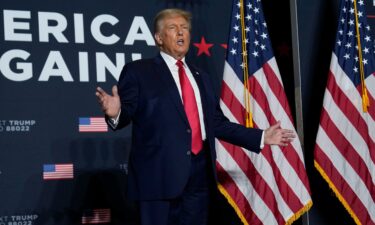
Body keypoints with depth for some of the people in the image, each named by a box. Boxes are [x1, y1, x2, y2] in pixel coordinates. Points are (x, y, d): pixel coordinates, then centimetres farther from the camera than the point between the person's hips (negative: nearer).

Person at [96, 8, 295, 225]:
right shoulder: (138, 71, 4)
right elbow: (127, 112, -4)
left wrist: (261, 137, 18)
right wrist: (116, 113, -29)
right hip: (159, 172, -5)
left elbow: (217, 123, 21)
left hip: (199, 172, 6)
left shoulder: (201, 77, 21)